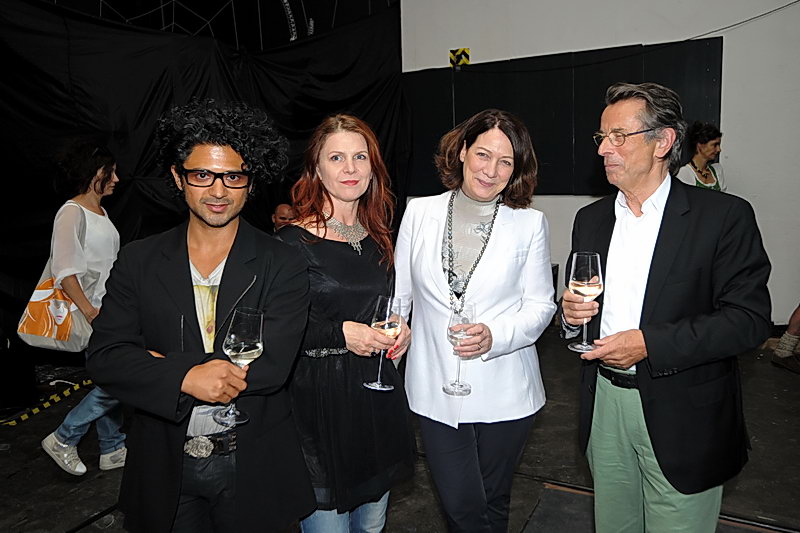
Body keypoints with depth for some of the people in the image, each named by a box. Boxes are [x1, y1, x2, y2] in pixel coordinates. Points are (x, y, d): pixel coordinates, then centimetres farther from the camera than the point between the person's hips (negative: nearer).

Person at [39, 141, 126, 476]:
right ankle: (63, 440, 9)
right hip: (95, 314, -9)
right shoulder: (72, 213, -12)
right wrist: (90, 312, -21)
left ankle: (113, 449, 25)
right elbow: (65, 272, -18)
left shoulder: (100, 212, 14)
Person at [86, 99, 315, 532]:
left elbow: (271, 365, -20)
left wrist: (160, 362, -17)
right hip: (165, 467, 2)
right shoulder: (138, 261, -2)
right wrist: (185, 377, -25)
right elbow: (103, 357, -8)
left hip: (250, 465, -1)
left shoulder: (282, 265, -10)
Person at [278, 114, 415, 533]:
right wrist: (340, 334, -21)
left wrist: (399, 330, 1)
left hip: (378, 396, 6)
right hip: (320, 401, -6)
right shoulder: (293, 242, -13)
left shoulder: (377, 238, 8)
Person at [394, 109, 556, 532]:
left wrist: (494, 336, -18)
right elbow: (400, 292, 6)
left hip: (505, 391, 0)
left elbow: (540, 305, -2)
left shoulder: (530, 223, -3)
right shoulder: (419, 213, 0)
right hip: (436, 388, 1)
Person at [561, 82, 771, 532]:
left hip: (681, 416, -4)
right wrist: (572, 313, -8)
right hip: (605, 402, 5)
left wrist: (650, 344, -23)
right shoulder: (591, 219, 7)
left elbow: (750, 319, -14)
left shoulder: (724, 217, -10)